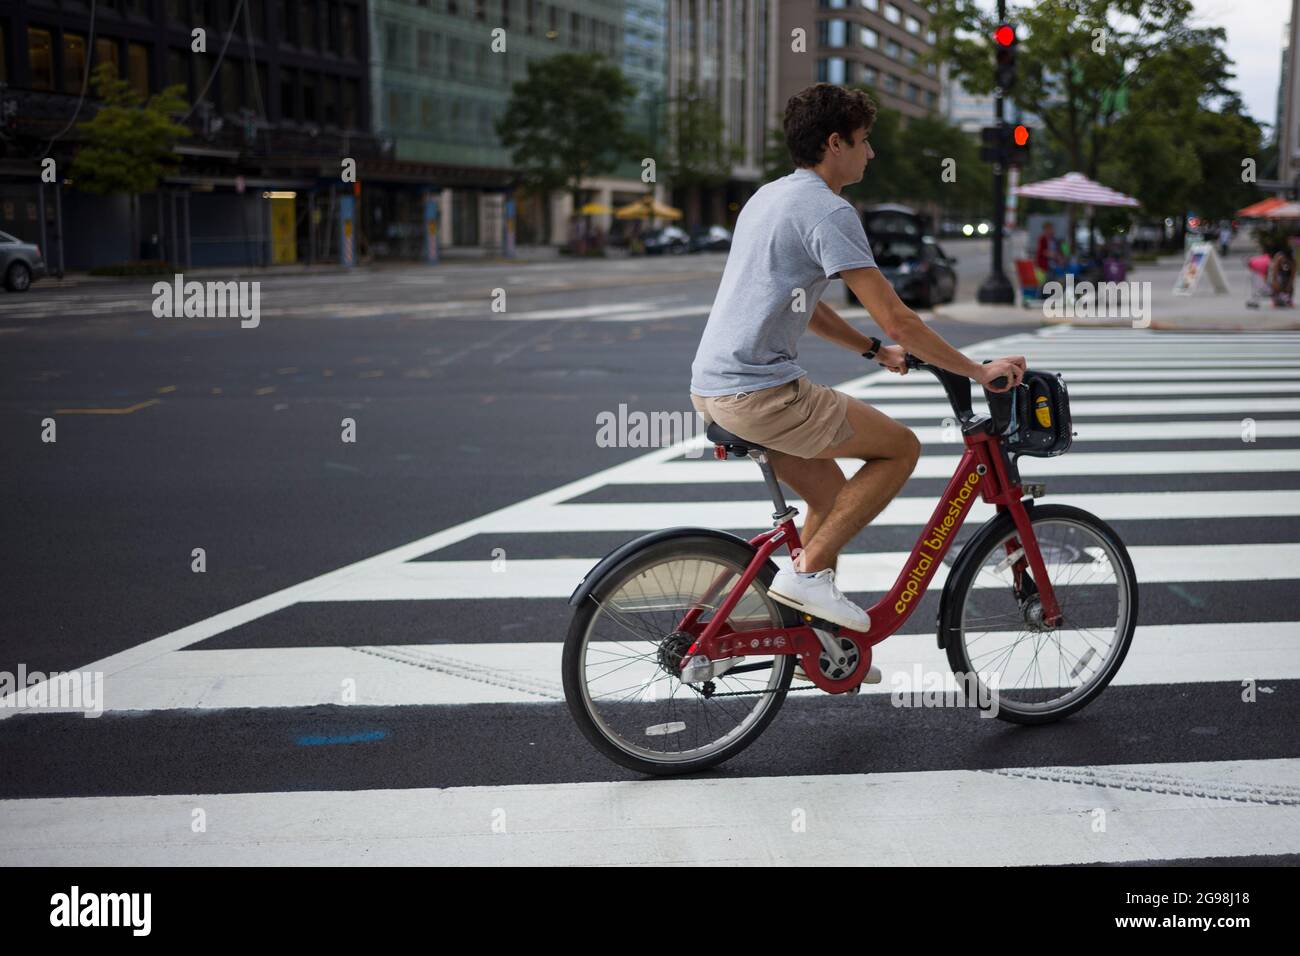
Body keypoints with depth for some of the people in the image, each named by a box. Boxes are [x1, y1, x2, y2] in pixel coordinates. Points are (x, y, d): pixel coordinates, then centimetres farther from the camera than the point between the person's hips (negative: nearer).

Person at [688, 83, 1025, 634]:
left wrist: (876, 352, 28)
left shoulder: (768, 197, 19)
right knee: (901, 447, 0)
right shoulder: (828, 210, -11)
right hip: (759, 391, -10)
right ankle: (808, 570, -4)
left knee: (834, 498, 19)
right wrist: (978, 371, -5)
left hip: (711, 387, 10)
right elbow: (896, 319, -14)